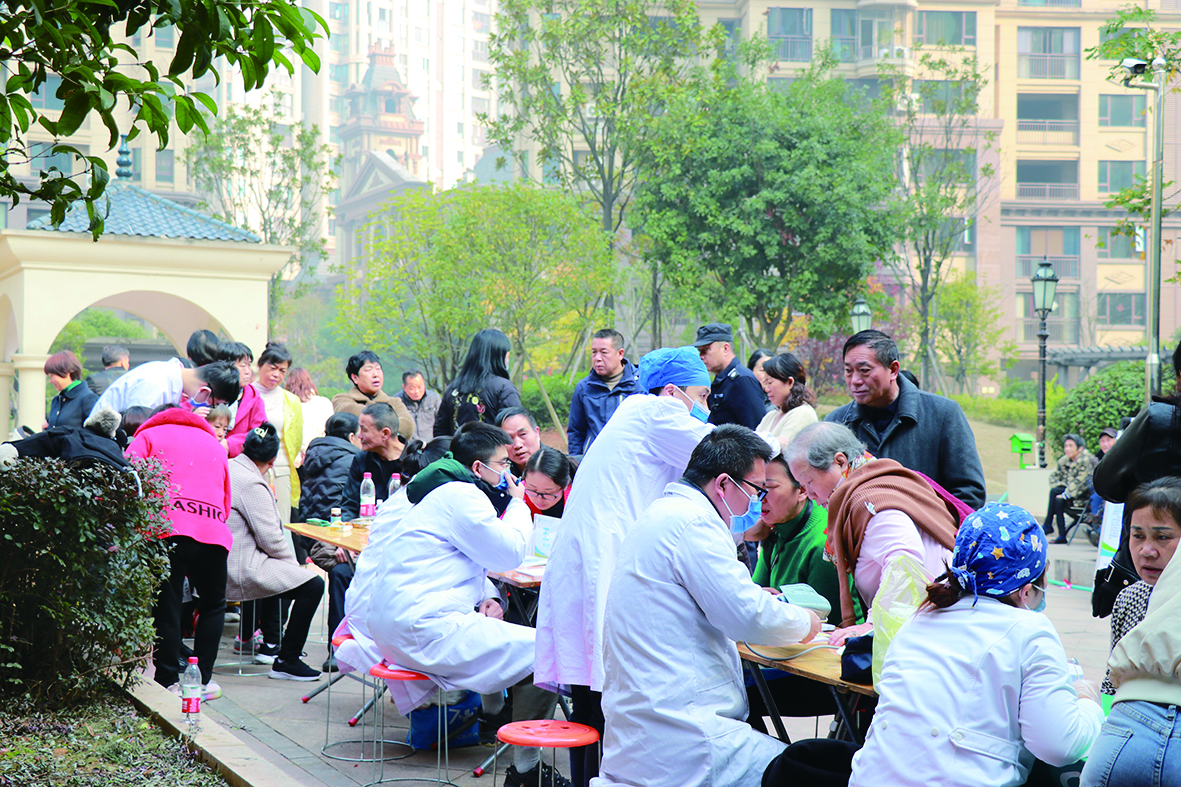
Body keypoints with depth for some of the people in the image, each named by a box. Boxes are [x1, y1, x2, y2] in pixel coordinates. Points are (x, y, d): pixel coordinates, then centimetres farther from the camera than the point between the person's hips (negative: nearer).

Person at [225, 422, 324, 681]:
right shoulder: (252, 484, -20)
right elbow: (271, 539, -18)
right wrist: (294, 562, 0)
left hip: (219, 567, 10)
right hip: (240, 574, -10)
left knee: (276, 570, 35)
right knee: (313, 585, -10)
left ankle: (270, 644, 37)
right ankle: (286, 662, -3)